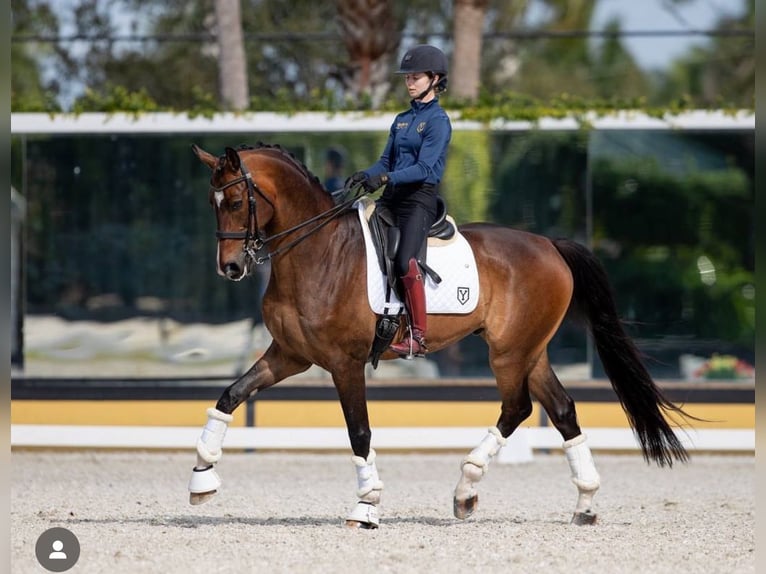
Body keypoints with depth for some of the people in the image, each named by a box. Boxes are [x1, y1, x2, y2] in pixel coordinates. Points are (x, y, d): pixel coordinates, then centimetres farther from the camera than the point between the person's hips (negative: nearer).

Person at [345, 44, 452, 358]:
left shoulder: (438, 121, -6)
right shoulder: (402, 119, 18)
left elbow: (425, 168, -15)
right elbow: (386, 161, 17)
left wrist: (386, 178, -26)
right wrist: (365, 176, -4)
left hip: (420, 198, -8)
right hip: (392, 196, 8)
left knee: (405, 261, -25)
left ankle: (418, 337, -21)